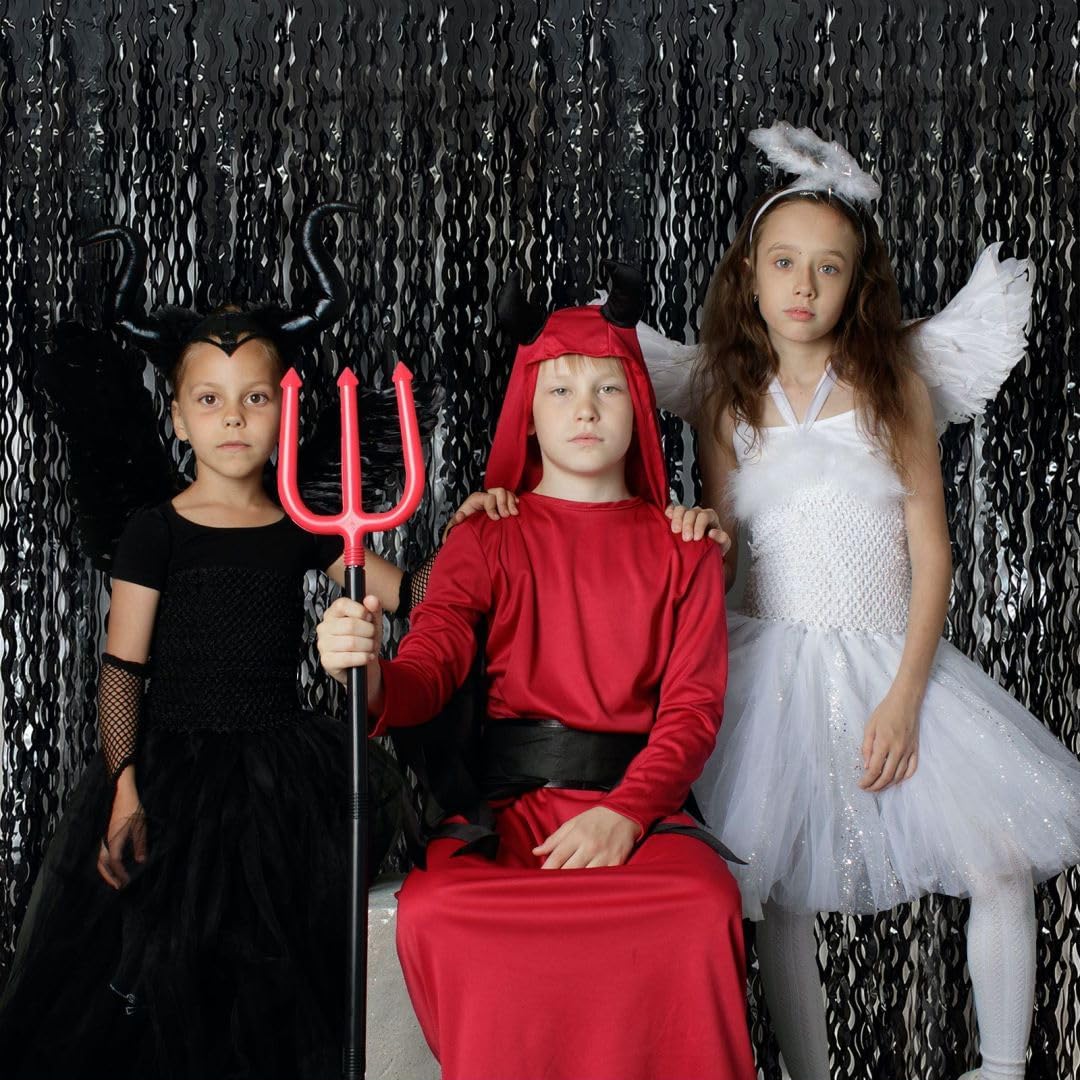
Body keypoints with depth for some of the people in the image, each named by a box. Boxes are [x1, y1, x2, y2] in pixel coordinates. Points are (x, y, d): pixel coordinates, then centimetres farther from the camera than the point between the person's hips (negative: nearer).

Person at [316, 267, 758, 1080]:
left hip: (640, 801, 0)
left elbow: (694, 703, 3)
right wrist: (370, 677, -28)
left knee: (704, 906, -35)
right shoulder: (488, 538, 14)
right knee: (432, 909, -32)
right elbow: (429, 670, -2)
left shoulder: (680, 547, 15)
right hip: (511, 800, 1)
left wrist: (625, 811, -16)